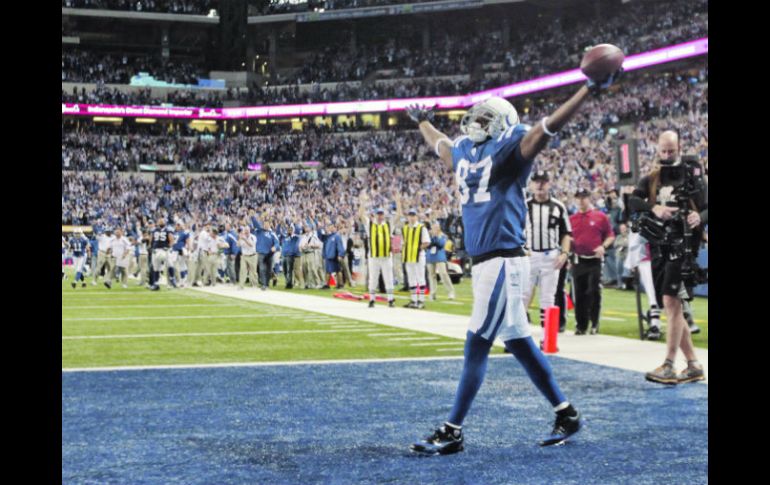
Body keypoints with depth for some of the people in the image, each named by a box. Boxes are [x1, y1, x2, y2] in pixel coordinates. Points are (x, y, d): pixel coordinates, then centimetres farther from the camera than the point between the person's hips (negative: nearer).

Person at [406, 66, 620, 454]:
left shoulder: (509, 148, -5)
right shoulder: (463, 152, 17)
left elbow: (548, 126, -17)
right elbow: (438, 143, 40)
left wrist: (591, 89, -28)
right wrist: (422, 122, 57)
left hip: (503, 261, -8)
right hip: (483, 262, 8)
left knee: (477, 346, -5)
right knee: (519, 343, 12)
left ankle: (452, 432, 0)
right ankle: (566, 413, 23)